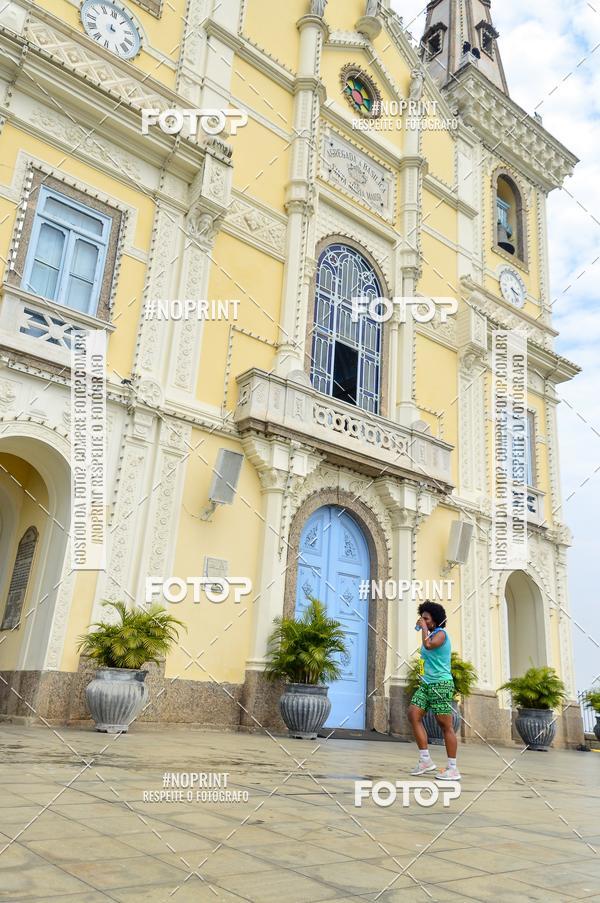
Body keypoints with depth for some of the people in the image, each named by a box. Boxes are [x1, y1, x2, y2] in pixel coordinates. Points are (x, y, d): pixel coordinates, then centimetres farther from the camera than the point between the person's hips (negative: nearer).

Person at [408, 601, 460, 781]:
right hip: (426, 684, 9)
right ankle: (425, 761, -1)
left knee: (445, 725, -6)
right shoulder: (430, 635, 19)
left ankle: (453, 769, 1)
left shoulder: (441, 633, -8)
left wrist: (424, 628, -14)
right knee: (413, 714, -6)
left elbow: (428, 645, -28)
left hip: (441, 684, -9)